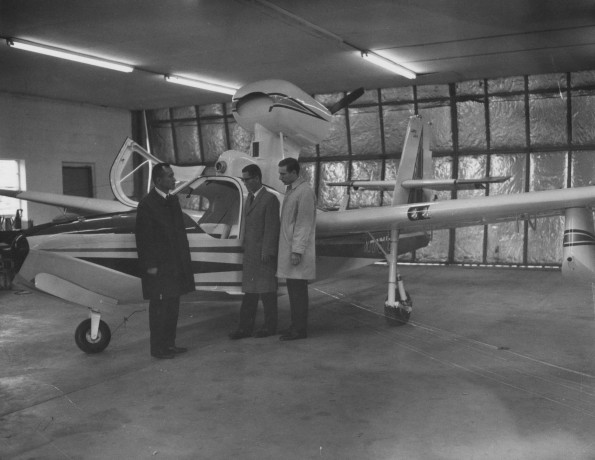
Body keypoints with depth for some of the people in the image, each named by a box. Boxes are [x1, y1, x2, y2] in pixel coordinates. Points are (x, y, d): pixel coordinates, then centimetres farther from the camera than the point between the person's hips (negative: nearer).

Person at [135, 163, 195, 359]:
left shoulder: (173, 201, 11)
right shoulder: (147, 204, -13)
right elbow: (143, 238, -14)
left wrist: (184, 258, 11)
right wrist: (150, 266, -16)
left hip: (175, 264, 8)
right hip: (159, 266, -8)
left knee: (173, 306, 13)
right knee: (159, 307, 1)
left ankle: (169, 344, 24)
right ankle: (157, 348, 11)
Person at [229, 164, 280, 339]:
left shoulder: (270, 199, -12)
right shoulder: (250, 198, 14)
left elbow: (271, 228, -15)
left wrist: (267, 252, -17)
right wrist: (245, 249, 15)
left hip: (264, 254, -8)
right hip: (250, 253, 8)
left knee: (267, 291, 2)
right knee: (250, 292, 7)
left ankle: (270, 326, 14)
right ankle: (245, 328, 10)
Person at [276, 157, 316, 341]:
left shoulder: (305, 192, -16)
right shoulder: (291, 190, 15)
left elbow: (305, 224, -19)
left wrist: (297, 251, -22)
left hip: (297, 248, -10)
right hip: (290, 247, 10)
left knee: (298, 288, -5)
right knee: (293, 287, 12)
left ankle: (300, 329, 2)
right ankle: (297, 324, 19)